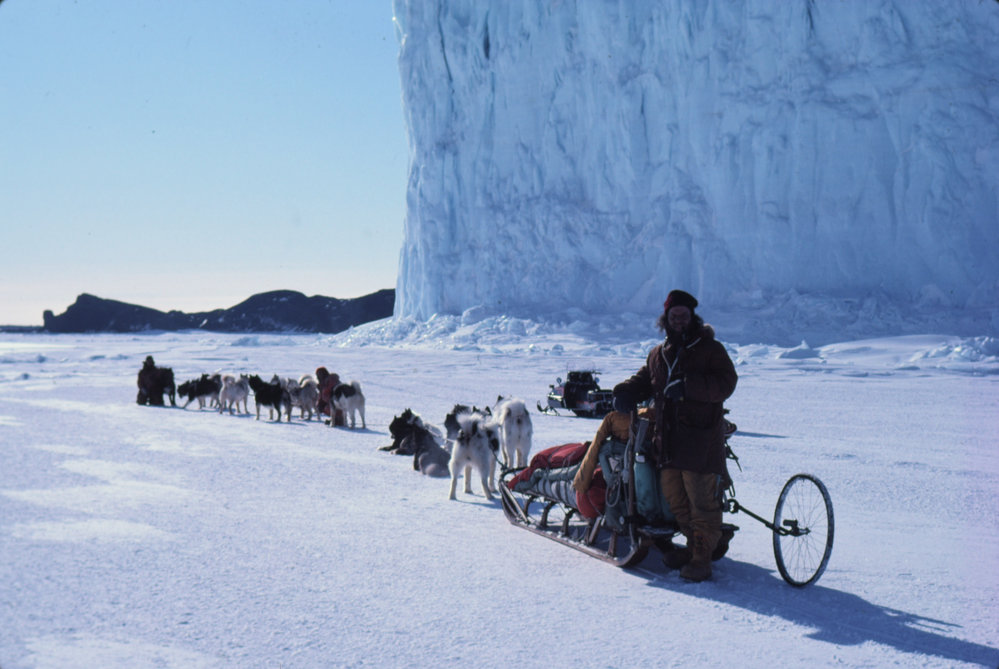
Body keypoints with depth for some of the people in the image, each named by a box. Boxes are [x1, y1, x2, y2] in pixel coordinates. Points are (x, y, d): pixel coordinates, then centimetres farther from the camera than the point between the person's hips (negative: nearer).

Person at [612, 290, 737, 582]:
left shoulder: (710, 349, 0)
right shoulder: (658, 354, 18)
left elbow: (725, 384, -12)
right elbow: (643, 381, 27)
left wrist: (688, 386, -23)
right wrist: (625, 392, 5)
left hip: (701, 439, -6)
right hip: (668, 439, 6)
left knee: (702, 501, -5)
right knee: (673, 494, 12)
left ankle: (702, 558, 3)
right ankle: (693, 544, 28)